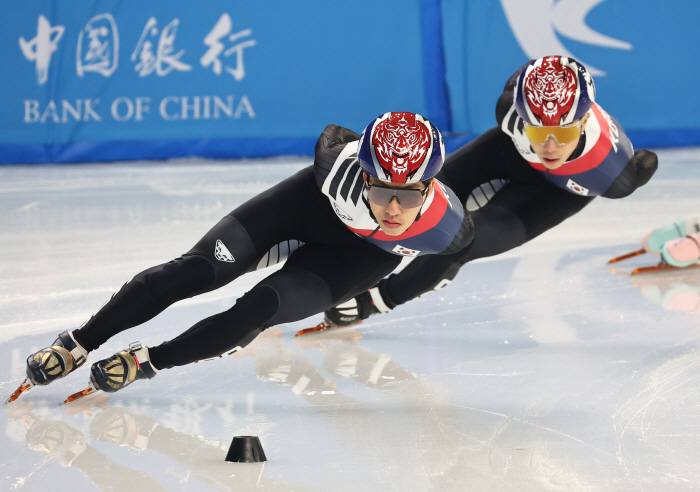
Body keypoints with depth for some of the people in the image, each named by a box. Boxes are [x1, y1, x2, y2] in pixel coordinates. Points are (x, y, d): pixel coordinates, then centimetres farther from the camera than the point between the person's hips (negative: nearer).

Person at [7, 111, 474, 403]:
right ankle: (76, 344, -4)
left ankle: (147, 361, -6)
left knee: (263, 309, -22)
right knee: (199, 269, -13)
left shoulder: (448, 225, -37)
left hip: (360, 255, 0)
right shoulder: (343, 161, -37)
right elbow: (332, 136, -11)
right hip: (313, 206, 0)